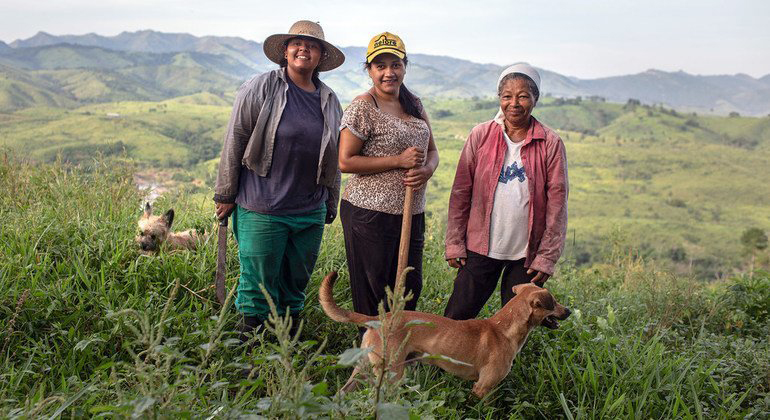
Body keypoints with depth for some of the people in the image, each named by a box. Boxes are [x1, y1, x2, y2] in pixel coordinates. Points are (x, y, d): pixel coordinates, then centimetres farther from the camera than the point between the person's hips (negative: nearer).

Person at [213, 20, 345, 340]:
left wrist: (330, 206, 18)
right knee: (257, 282, 2)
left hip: (310, 212, 5)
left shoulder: (330, 101, 10)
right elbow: (234, 142, -4)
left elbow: (334, 160, 17)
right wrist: (226, 195, -3)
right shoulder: (260, 88, -5)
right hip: (262, 210, -4)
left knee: (296, 282, 15)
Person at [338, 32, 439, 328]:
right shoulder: (363, 107, -10)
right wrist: (399, 161, -18)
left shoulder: (414, 105, 12)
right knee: (373, 289, 3)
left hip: (412, 212, 7)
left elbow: (432, 150, 18)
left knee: (410, 286, 14)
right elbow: (345, 161, -14)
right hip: (370, 212, -7)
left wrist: (426, 170, -7)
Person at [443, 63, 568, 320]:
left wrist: (547, 256, -4)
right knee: (456, 318, 3)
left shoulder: (550, 144, -3)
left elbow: (557, 201, -2)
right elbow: (461, 191, 2)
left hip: (527, 252, 0)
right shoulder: (480, 135, 0)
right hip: (481, 246, 1)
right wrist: (454, 243, 0)